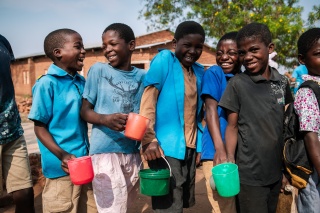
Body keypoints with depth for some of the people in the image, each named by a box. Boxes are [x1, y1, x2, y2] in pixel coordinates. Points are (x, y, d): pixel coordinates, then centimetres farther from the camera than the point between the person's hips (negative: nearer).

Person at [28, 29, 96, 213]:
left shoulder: (81, 82, 6)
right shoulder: (47, 83, -12)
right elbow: (40, 127, -11)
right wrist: (62, 155, -22)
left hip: (84, 162, 7)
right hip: (62, 167, -6)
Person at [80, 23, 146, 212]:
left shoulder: (143, 76, 6)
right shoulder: (98, 70, -2)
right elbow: (85, 110, -2)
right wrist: (105, 119, -22)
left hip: (133, 152, 4)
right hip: (105, 151, -4)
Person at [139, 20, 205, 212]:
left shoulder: (199, 71, 10)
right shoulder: (164, 60, -7)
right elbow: (148, 101, -13)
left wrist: (199, 143, 12)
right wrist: (149, 139, -20)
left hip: (190, 148, 7)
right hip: (166, 147, -6)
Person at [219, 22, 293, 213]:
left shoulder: (282, 82, 2)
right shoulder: (237, 84, -10)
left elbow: (284, 125, 9)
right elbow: (232, 127, -6)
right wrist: (229, 159, -16)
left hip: (276, 172, 5)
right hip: (249, 174, -4)